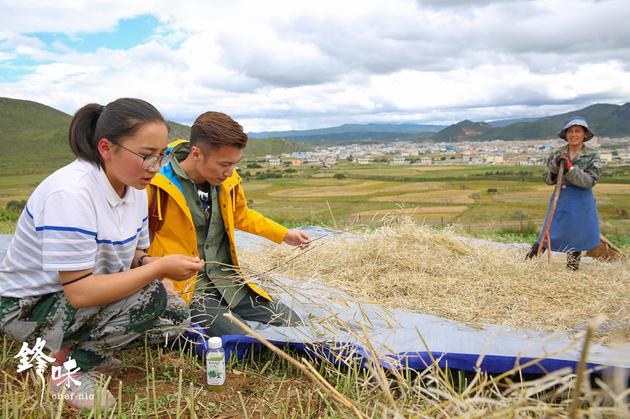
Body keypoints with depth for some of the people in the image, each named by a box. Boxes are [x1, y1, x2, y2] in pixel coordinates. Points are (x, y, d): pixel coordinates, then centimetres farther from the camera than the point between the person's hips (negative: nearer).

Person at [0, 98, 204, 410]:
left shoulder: (135, 187, -5)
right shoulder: (70, 193, -30)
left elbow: (131, 254, 6)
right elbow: (79, 293, -32)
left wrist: (145, 263, -17)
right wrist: (159, 268, -30)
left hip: (84, 297, 8)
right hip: (28, 308, -8)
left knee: (177, 313, -4)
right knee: (150, 296, -28)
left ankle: (76, 347, 7)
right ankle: (71, 369, -8)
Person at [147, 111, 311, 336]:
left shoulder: (228, 181, 2)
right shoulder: (158, 185, -17)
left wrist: (284, 235, 21)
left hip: (228, 282, 6)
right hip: (186, 289, -6)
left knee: (294, 324, -2)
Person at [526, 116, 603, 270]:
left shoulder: (592, 156, -5)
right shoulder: (557, 154, 1)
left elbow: (589, 181, -15)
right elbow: (548, 179, 1)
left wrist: (570, 167, -24)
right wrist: (556, 166, -18)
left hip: (582, 202, -1)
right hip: (560, 201, 1)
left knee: (577, 237, 8)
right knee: (548, 235, 3)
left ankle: (572, 269, 24)